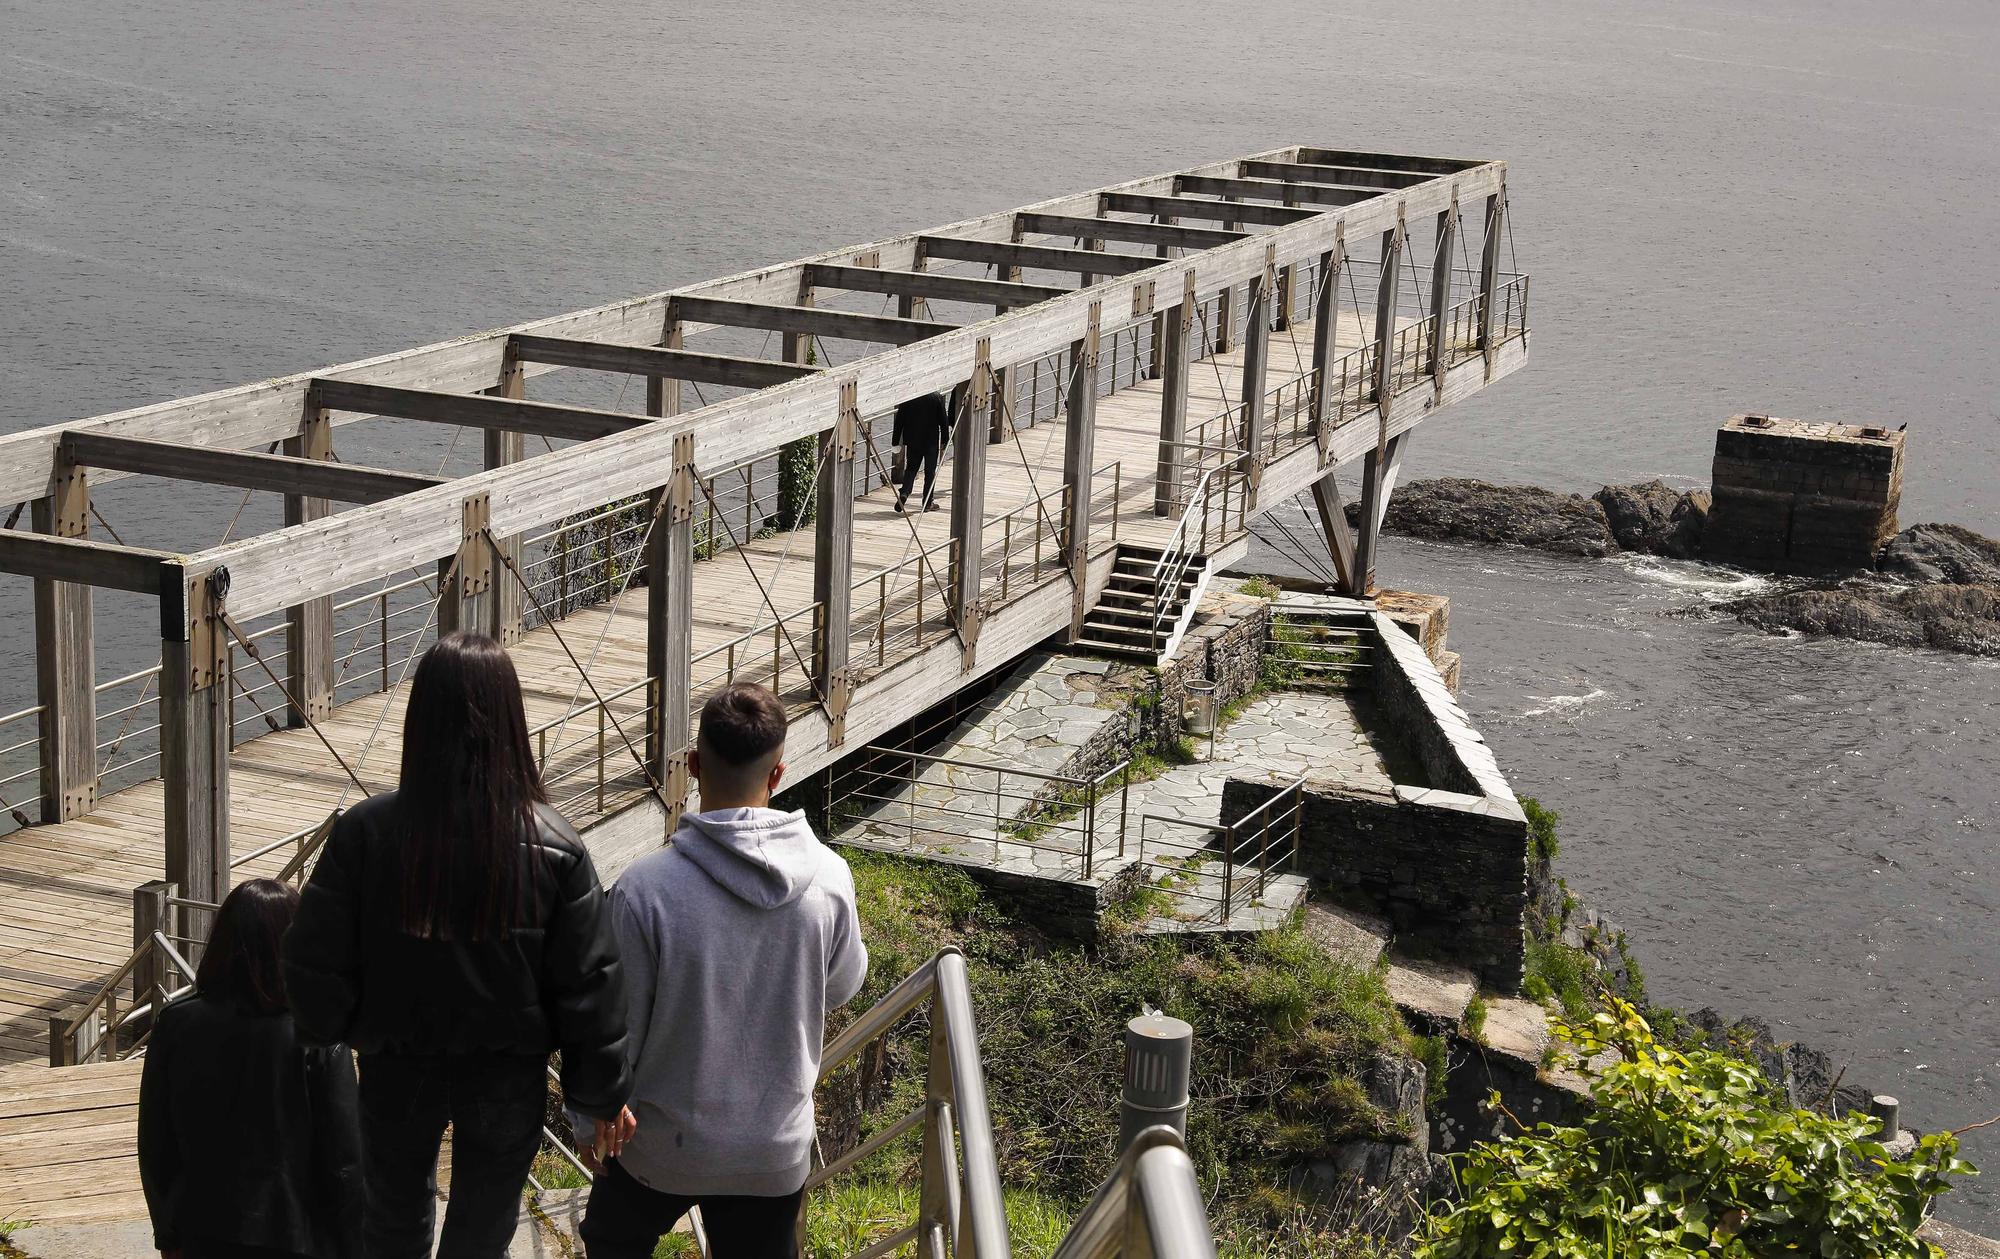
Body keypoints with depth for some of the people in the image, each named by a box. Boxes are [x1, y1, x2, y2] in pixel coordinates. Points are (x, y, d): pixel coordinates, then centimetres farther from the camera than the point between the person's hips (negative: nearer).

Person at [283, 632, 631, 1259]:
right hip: (509, 1078, 0)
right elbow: (589, 987, -11)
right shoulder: (555, 848, -18)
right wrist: (602, 1095, 2)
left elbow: (314, 967, -12)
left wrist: (339, 1032, 8)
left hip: (397, 1070, 1)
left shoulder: (365, 832, -19)